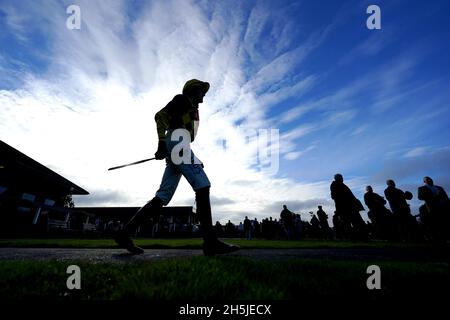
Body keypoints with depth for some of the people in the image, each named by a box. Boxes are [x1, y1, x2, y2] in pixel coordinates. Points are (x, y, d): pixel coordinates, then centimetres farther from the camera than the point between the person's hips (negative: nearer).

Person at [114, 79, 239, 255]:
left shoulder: (192, 109, 35)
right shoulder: (183, 99, 10)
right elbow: (160, 115, -4)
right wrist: (162, 142, -17)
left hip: (177, 148, 10)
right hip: (177, 140, -10)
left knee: (163, 196, -1)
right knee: (202, 184, -22)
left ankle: (125, 233, 0)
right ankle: (210, 242, -28)